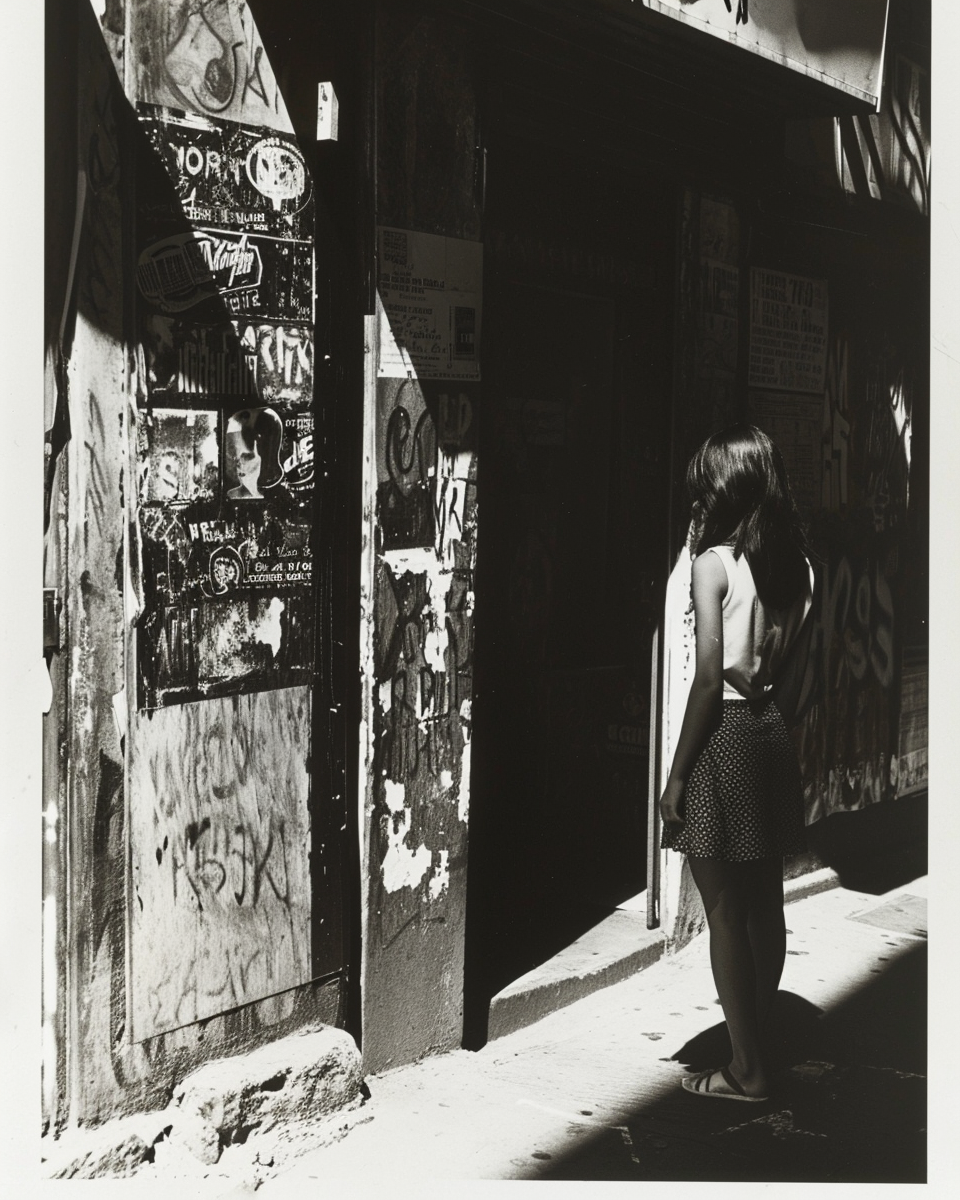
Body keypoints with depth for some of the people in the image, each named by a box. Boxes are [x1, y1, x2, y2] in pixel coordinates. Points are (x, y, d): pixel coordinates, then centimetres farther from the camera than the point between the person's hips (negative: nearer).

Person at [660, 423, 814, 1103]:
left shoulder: (714, 564, -13)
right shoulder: (798, 564, 5)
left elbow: (709, 680, -16)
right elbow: (788, 658, 4)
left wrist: (676, 776, -12)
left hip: (726, 736, -7)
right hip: (774, 733, 7)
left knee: (726, 912, 3)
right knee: (766, 907, 15)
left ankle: (747, 1070, 11)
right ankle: (756, 1041, 28)